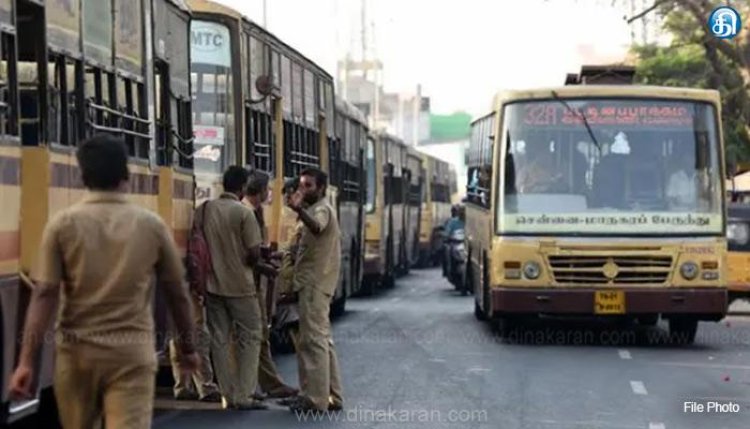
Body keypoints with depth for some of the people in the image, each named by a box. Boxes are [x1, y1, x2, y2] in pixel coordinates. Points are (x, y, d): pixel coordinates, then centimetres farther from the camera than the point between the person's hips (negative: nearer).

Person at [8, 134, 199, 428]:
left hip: (76, 350, 1)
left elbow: (44, 295, -8)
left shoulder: (63, 224, -1)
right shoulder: (151, 225, 1)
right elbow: (178, 294, 8)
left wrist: (27, 361, -8)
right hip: (132, 352, -1)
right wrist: (187, 346, 23)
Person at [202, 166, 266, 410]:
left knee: (220, 340, 10)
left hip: (212, 284, 5)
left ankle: (229, 395, 12)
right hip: (240, 286, -5)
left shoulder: (206, 209, 1)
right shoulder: (243, 213, -13)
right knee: (250, 337, 6)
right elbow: (254, 254, -14)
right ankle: (244, 396, 2)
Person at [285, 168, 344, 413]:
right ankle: (331, 396, 19)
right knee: (322, 340, 14)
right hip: (314, 282, 11)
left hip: (314, 284, -11)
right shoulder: (318, 209, 21)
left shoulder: (321, 209, -13)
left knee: (314, 341, -11)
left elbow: (317, 227, -38)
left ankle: (316, 398, -11)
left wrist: (299, 210, -56)